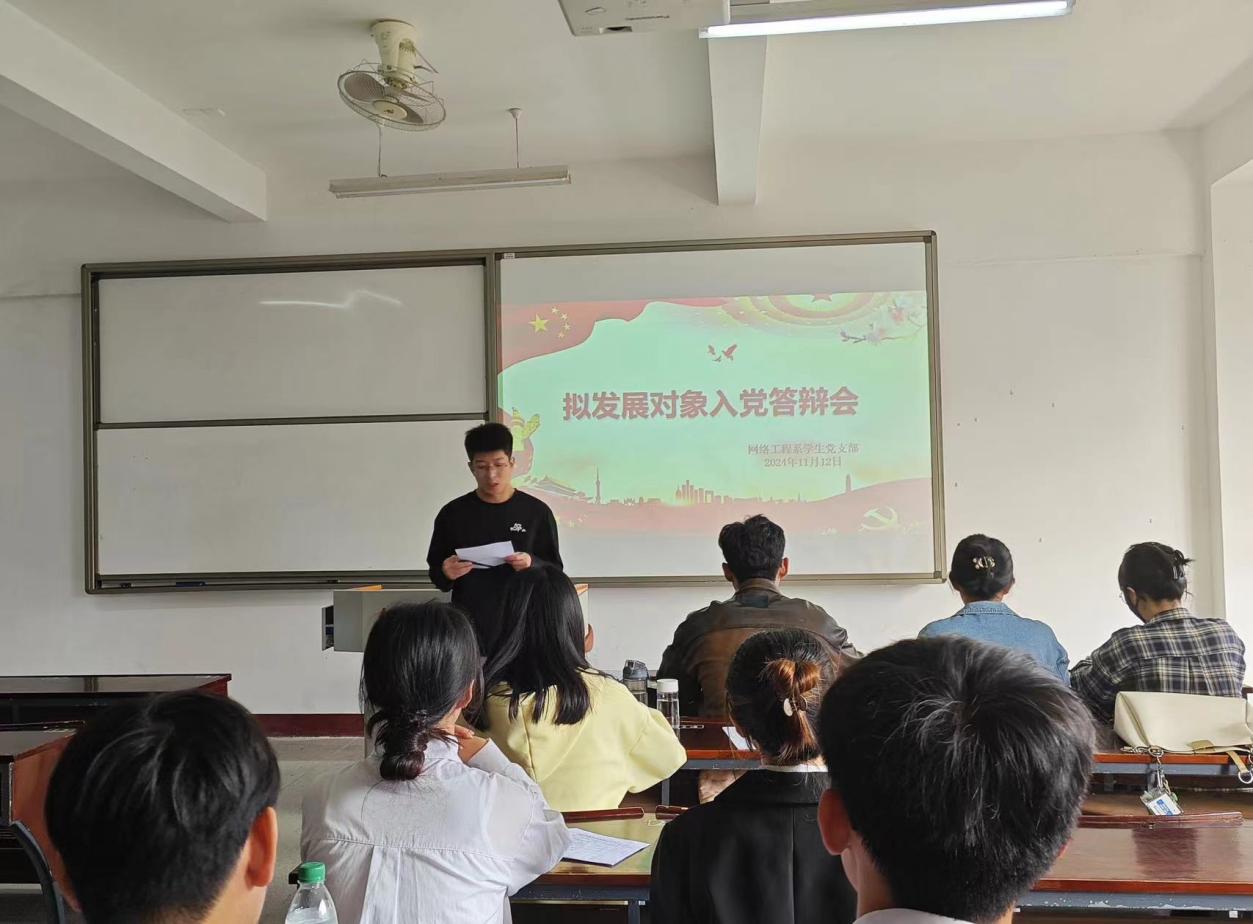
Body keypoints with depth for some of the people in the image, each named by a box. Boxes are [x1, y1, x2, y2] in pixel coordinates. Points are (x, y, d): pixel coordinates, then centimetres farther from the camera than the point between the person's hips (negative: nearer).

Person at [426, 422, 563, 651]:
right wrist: (445, 573, -11)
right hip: (467, 628, 1)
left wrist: (532, 564, -16)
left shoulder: (536, 512, 1)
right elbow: (435, 571, 10)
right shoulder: (452, 513, 5)